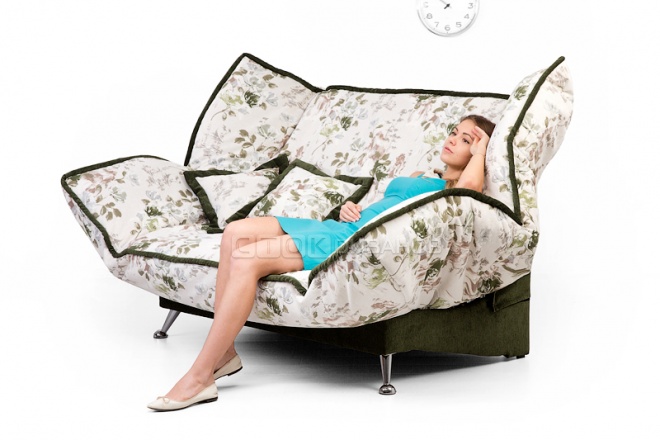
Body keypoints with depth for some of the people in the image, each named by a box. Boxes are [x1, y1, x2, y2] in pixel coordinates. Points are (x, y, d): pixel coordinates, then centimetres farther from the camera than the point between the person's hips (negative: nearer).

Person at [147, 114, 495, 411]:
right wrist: (348, 209, 10)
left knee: (247, 259, -23)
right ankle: (224, 353, -9)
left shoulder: (456, 191, 6)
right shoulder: (418, 177, 31)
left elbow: (470, 185, -19)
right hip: (339, 228, 9)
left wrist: (480, 150, -1)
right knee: (237, 232, -10)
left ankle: (198, 378, -20)